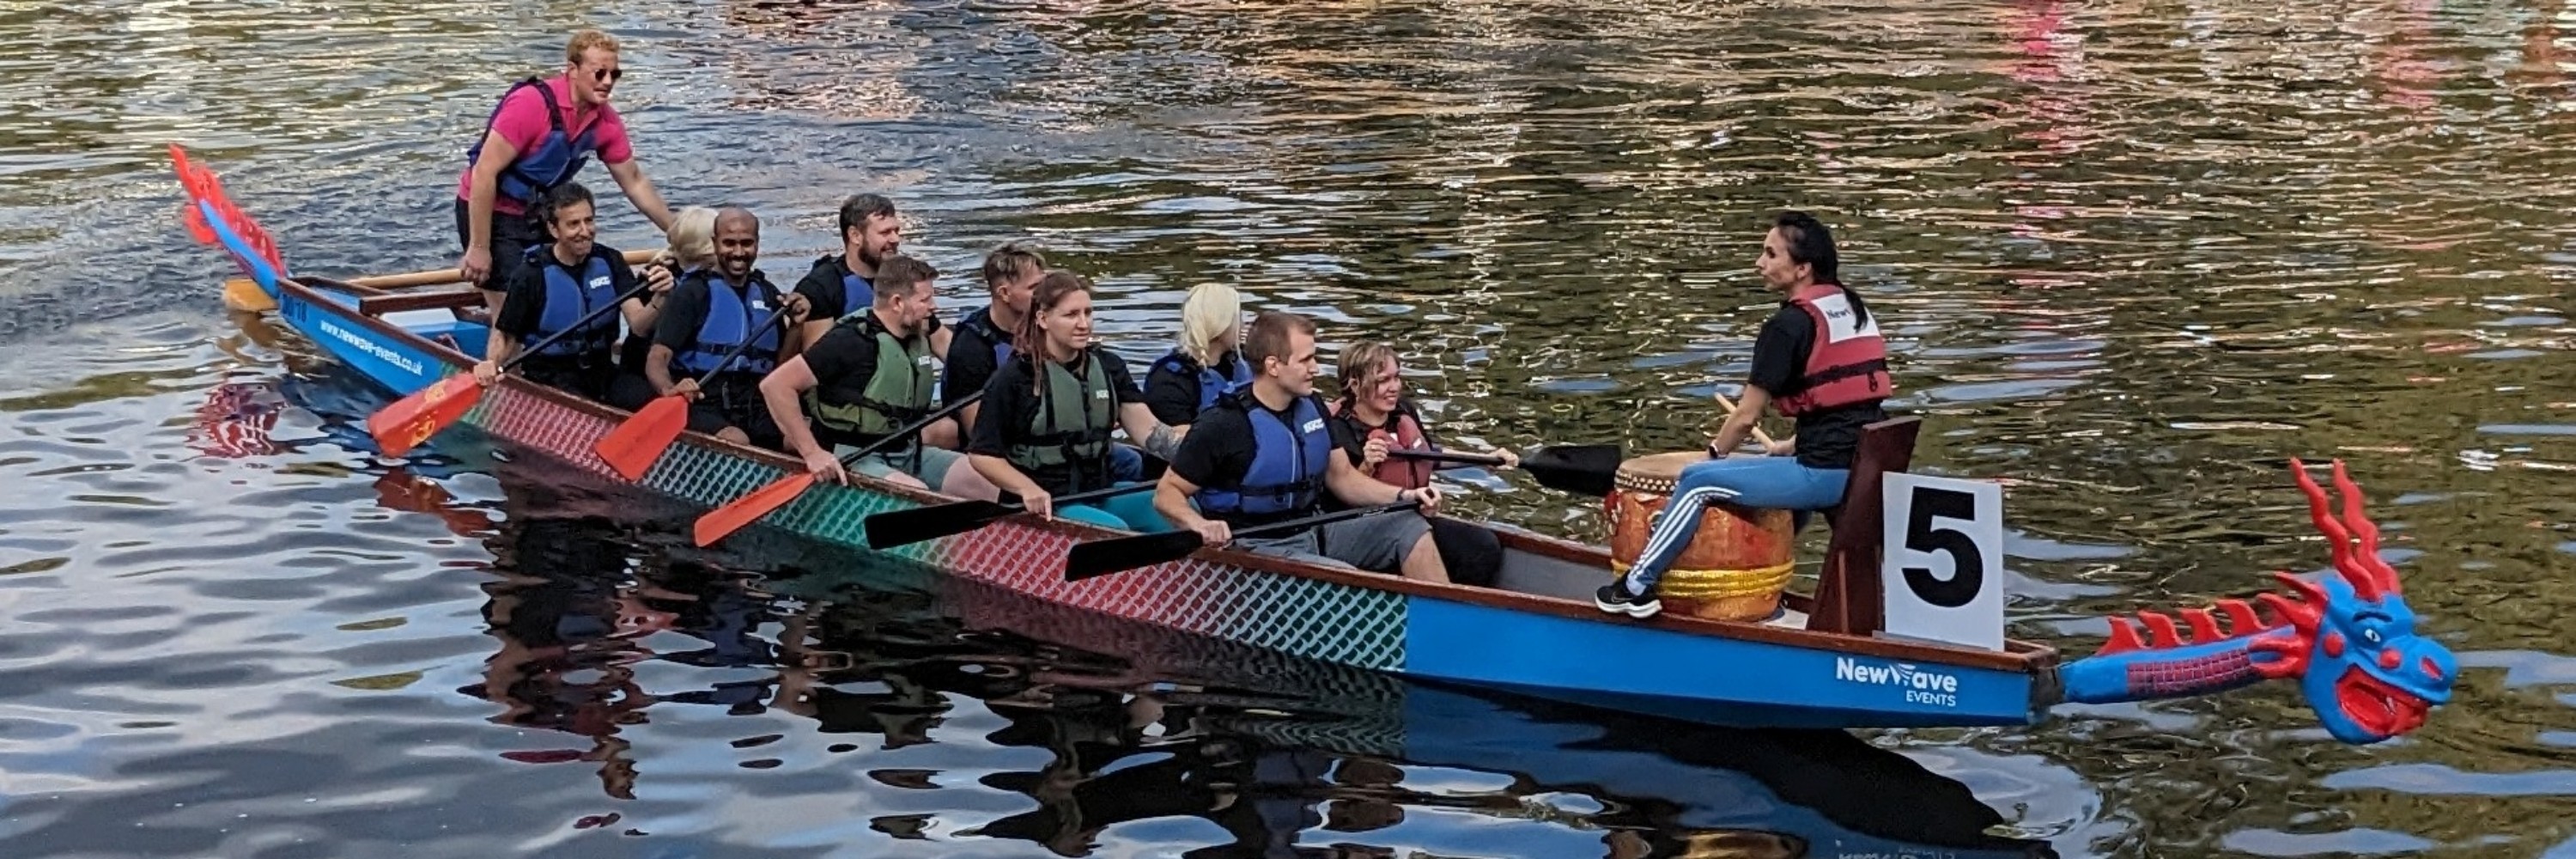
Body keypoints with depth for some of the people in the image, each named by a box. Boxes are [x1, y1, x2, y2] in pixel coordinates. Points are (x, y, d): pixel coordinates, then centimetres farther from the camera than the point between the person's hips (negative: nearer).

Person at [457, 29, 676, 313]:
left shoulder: (605, 122, -4)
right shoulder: (531, 104, -25)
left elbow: (635, 183, 10)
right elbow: (484, 173, -25)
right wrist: (479, 249, -24)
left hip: (537, 213, 7)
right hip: (490, 211, -7)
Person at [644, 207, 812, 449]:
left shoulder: (769, 295, 17)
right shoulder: (693, 293, 1)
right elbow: (657, 359, -9)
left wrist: (795, 326, 0)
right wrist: (669, 389, -31)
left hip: (756, 408, 4)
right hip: (702, 404, -4)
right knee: (736, 441, -38)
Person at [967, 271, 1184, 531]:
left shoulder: (1108, 367, 10)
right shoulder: (1015, 378, -5)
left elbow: (1148, 429, 0)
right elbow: (982, 454, -5)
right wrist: (1029, 489, -21)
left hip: (1102, 491, 6)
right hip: (1046, 502, -6)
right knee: (1114, 529, -32)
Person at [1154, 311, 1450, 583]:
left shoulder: (1312, 408, 8)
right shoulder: (1223, 425, -14)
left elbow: (1341, 476, 17)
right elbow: (1167, 493, -11)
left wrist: (1402, 496, 2)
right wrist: (1199, 524, -32)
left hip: (1315, 534, 8)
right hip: (1259, 548, -8)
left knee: (1410, 526, -5)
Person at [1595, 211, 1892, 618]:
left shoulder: (1788, 324, -10)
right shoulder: (1853, 307, 14)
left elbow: (1746, 417, -7)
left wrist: (1715, 453, 11)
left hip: (1827, 471, -9)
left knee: (1699, 482, 0)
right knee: (1791, 475, 40)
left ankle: (1636, 587, 9)